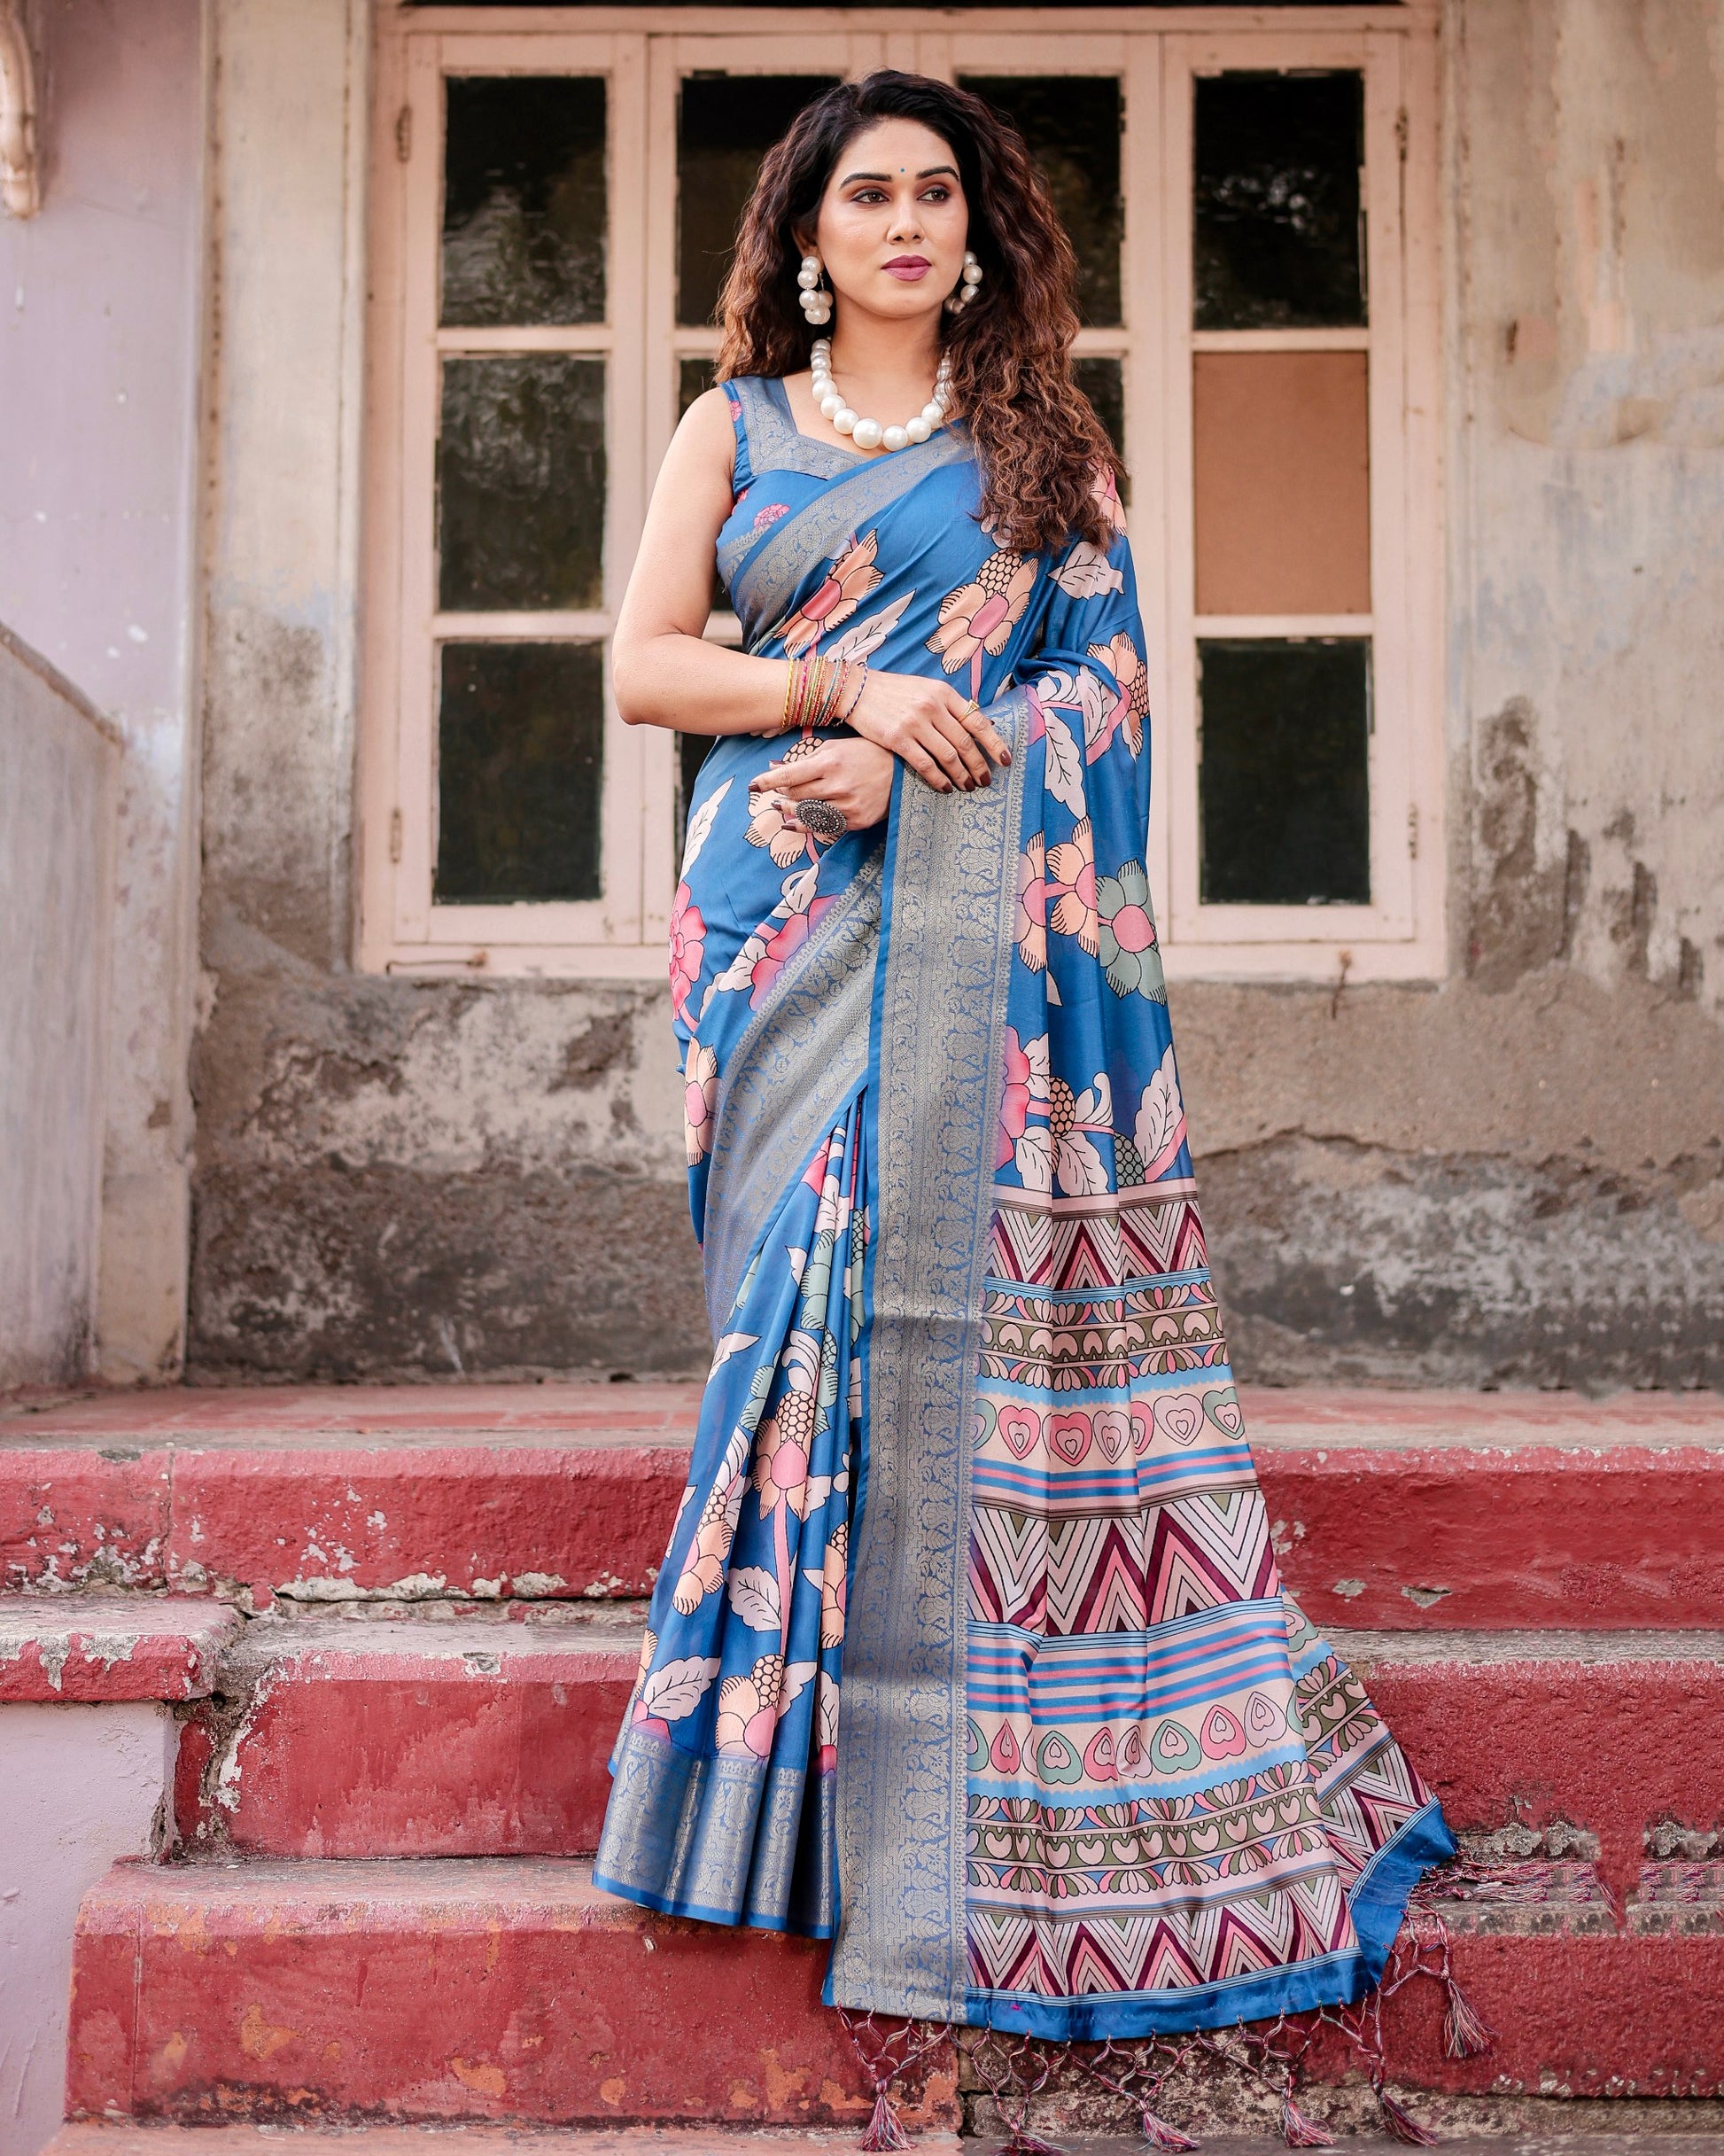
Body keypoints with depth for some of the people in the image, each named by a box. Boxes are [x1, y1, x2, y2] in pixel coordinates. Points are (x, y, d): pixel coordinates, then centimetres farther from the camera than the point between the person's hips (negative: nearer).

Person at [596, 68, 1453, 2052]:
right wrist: (847, 687, -9)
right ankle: (816, 1748, 5)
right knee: (811, 1286, -4)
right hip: (787, 915, 1)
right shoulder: (733, 426, 17)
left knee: (968, 1286, -7)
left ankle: (976, 1789, 1)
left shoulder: (1042, 435, 15)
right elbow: (645, 665, 8)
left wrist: (900, 764, -10)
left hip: (982, 921, -1)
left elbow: (1107, 671, 5)